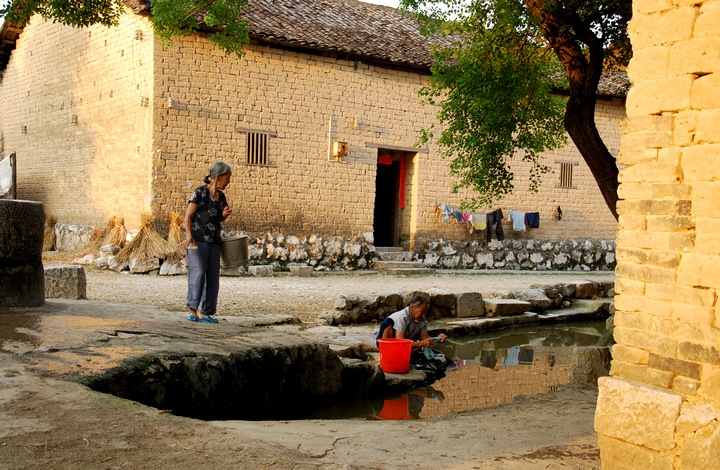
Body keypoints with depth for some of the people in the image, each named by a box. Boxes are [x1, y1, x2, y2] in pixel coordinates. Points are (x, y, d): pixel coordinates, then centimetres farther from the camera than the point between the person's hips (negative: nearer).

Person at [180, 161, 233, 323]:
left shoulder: (221, 196, 12)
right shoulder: (199, 193, -7)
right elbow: (188, 216, -8)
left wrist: (225, 214, 2)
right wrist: (189, 236, -19)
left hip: (214, 242, 7)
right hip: (198, 241, -7)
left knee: (213, 277, 4)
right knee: (198, 272, -15)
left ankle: (205, 312, 10)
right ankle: (192, 309, -11)